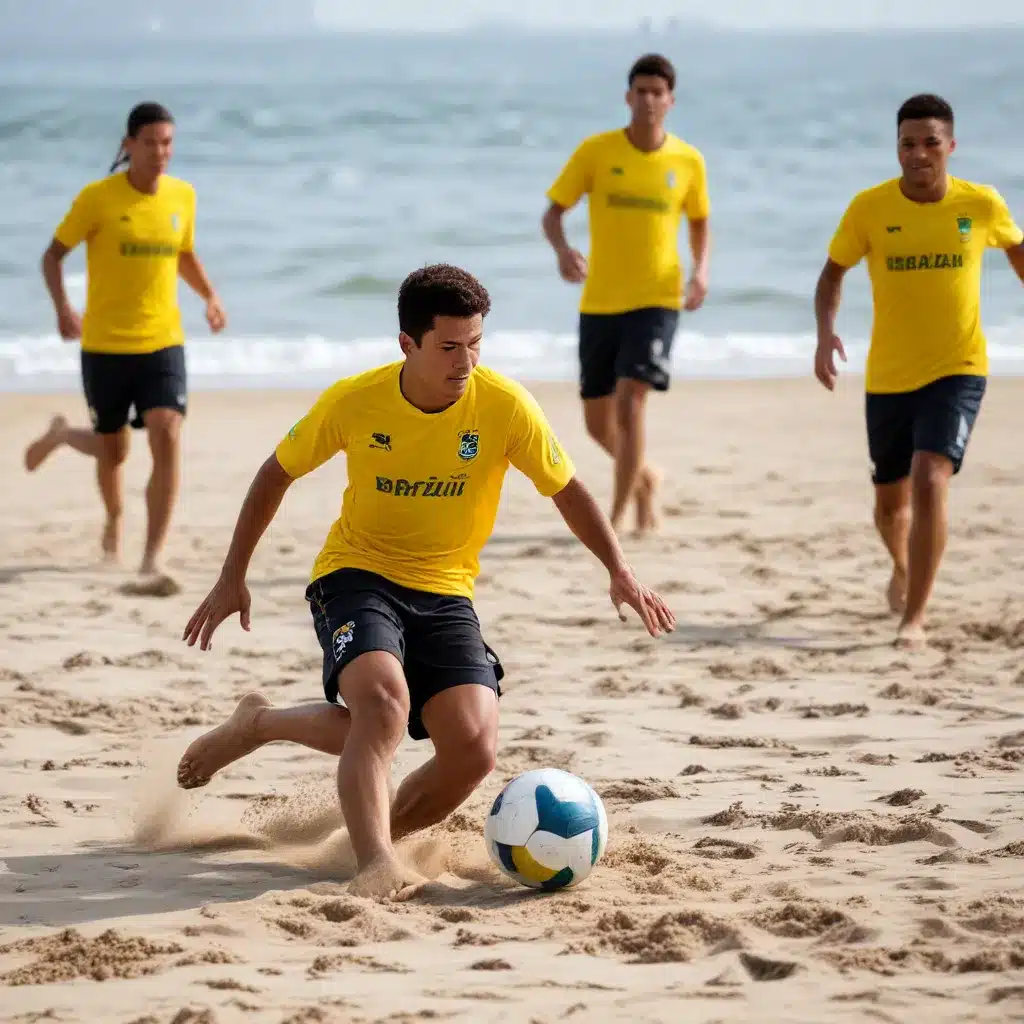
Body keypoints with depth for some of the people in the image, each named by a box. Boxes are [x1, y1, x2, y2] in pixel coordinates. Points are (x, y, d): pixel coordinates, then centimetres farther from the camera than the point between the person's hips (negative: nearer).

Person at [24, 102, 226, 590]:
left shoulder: (182, 196, 2)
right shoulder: (97, 198, -9)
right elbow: (53, 255, -2)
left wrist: (210, 296, 2)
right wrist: (62, 308, -18)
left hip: (162, 343, 2)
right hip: (105, 345, -2)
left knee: (167, 438, -18)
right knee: (113, 451, 9)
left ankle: (152, 559, -15)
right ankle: (115, 518, 47)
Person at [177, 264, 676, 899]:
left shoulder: (505, 406, -12)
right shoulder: (354, 401, -12)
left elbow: (567, 490, 0)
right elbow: (278, 473, 4)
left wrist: (619, 571, -14)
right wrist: (233, 578, 4)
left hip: (445, 591, 3)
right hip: (357, 575, -2)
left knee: (473, 751, -16)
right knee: (384, 700, -34)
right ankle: (375, 865, -31)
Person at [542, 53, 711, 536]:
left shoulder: (688, 161, 0)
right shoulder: (596, 151, -4)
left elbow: (699, 221, 15)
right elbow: (553, 212, 0)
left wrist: (701, 269, -3)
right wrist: (562, 250, -22)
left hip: (656, 300, -2)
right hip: (599, 302, 2)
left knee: (630, 400, -20)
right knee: (598, 422, 8)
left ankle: (616, 516, -12)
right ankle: (644, 476, 39)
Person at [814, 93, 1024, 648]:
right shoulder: (869, 207, -10)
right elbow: (833, 271, 2)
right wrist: (825, 332, -14)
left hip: (957, 371, -2)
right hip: (887, 377, 2)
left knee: (930, 480, -22)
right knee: (890, 502, 14)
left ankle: (914, 616, -14)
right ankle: (904, 566, 50)